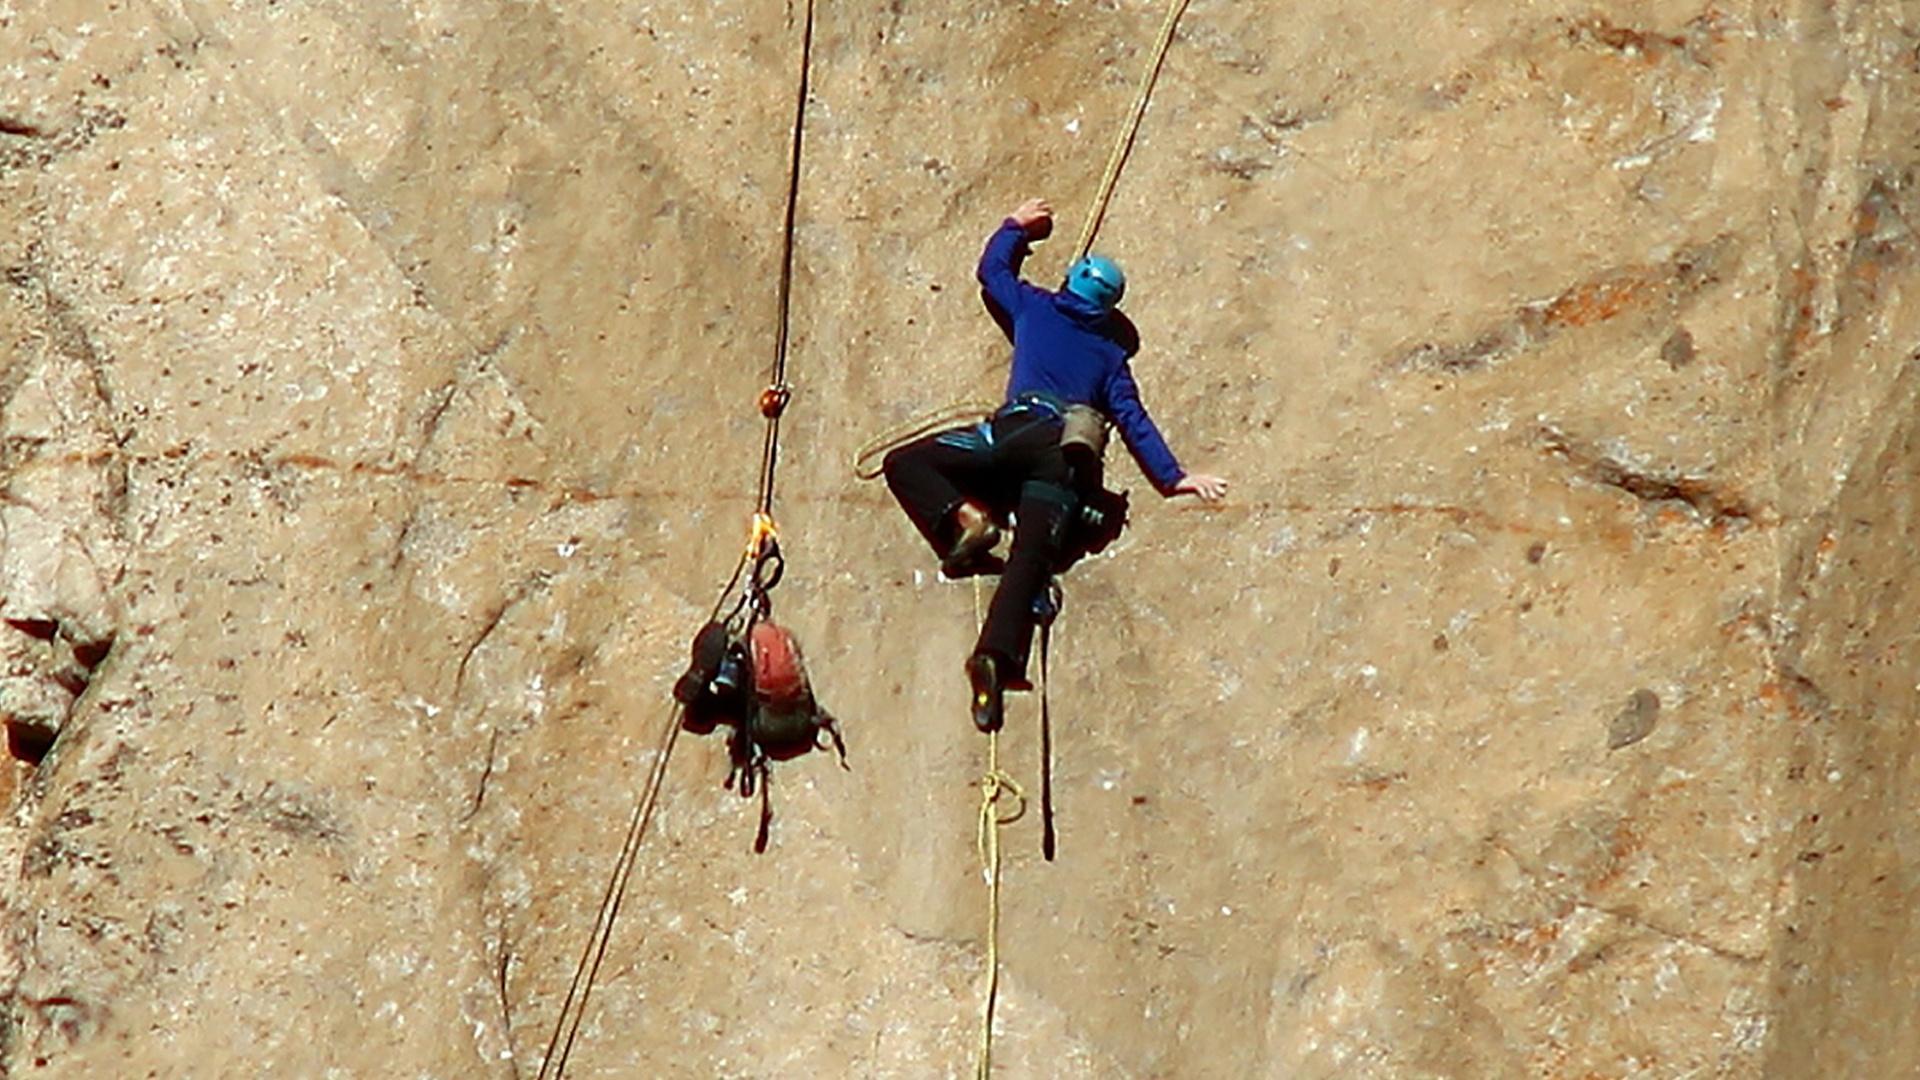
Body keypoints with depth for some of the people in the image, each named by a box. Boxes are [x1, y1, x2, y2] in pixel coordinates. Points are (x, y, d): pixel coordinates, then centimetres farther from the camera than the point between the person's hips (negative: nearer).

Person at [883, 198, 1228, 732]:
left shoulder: (1036, 308, 21)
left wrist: (1016, 228, 52)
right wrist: (1172, 476, 17)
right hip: (1066, 456, 2)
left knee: (905, 463, 7)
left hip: (1020, 430, -2)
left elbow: (992, 270, 36)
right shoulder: (1111, 352, 24)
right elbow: (1133, 420, 17)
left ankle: (962, 519, -18)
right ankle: (998, 656, -34)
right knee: (1029, 561, -12)